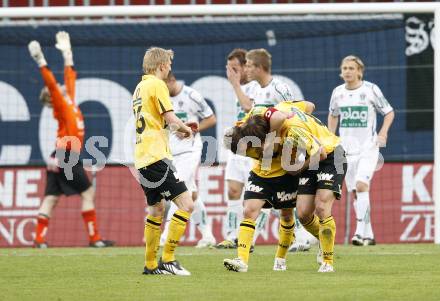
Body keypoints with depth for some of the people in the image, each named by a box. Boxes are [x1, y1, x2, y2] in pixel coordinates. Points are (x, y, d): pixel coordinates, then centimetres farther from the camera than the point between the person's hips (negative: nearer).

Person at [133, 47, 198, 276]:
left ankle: (150, 265, 23)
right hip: (156, 156, -10)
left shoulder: (140, 87, 20)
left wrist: (178, 128, 25)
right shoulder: (157, 85, -8)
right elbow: (171, 119, -15)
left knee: (156, 210, 20)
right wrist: (186, 129, 4)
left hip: (142, 159, 10)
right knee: (186, 204, -11)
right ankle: (167, 260, -14)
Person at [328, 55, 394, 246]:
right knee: (356, 193, 5)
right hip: (347, 150, 5)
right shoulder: (338, 92, 5)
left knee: (361, 185, -22)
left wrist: (383, 133, -12)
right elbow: (333, 115, 23)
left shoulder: (371, 90, -7)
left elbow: (389, 112, 3)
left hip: (368, 148, -5)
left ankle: (360, 232, -24)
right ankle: (368, 235, 14)